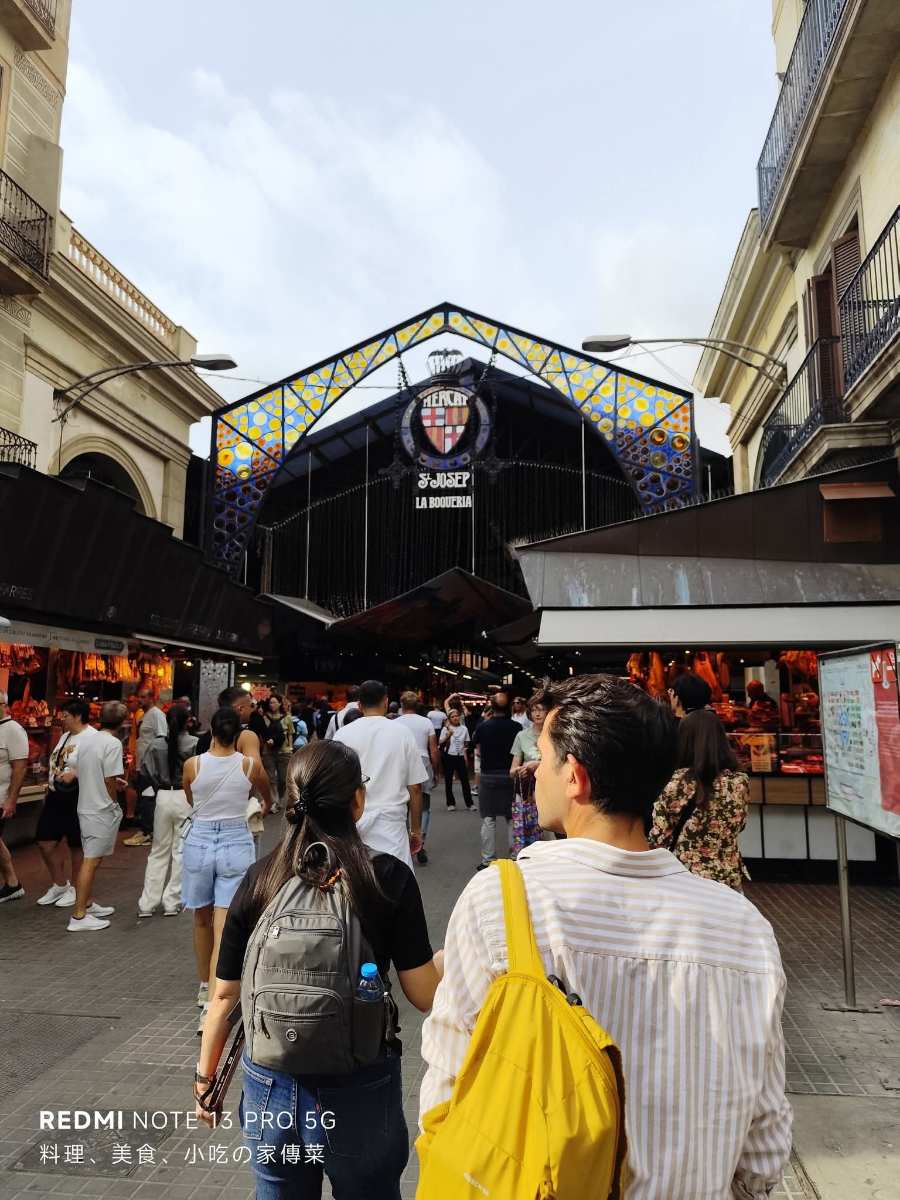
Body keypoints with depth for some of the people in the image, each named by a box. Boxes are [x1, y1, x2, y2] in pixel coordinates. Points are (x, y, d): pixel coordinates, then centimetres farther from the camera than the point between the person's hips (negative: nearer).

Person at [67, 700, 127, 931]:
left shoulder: (85, 740, 7)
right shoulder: (113, 743, -17)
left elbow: (80, 773, 13)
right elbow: (110, 782, -18)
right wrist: (114, 802, 0)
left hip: (85, 807, 8)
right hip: (102, 810, -8)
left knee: (89, 859, 19)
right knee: (91, 861, -3)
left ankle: (88, 904, 31)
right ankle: (78, 916, 1)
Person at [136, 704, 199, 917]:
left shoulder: (156, 745, -1)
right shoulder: (195, 743, -11)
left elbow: (147, 771, -1)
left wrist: (161, 787, 11)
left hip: (163, 797, 3)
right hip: (185, 798, -3)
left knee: (158, 851, 15)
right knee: (180, 851, 8)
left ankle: (147, 904, 16)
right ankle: (172, 902, 11)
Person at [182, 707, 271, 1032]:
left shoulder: (192, 765, -6)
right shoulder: (251, 765, -5)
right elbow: (265, 790, 19)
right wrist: (266, 805, 44)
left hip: (199, 841, 2)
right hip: (236, 844, -1)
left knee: (202, 921, 22)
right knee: (224, 929, -1)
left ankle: (206, 989, 40)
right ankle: (212, 1005, -9)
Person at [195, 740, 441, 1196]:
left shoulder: (259, 881, -9)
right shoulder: (389, 877, -16)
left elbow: (226, 994, -2)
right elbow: (424, 995, -11)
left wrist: (206, 1075, 13)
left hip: (272, 1089, 2)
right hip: (359, 1091, -2)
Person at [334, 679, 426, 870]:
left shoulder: (343, 734, 0)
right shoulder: (402, 732, -1)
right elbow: (415, 788, 2)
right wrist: (416, 830, 13)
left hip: (351, 823, 2)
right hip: (390, 824, -1)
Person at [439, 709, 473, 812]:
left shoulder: (464, 729, 4)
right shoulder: (446, 729, -3)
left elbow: (466, 744, 12)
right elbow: (441, 743, -7)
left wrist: (466, 757, 8)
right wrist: (448, 735, -21)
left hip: (460, 756, 2)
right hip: (448, 756, -1)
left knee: (465, 779, 1)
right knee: (448, 780, 5)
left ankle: (469, 803, 10)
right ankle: (451, 803, 14)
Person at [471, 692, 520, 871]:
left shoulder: (483, 727, -8)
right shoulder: (517, 727, -8)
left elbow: (478, 750, 3)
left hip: (489, 776, -1)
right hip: (511, 776, 1)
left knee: (488, 820, 6)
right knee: (512, 819, 12)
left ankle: (488, 860, 8)